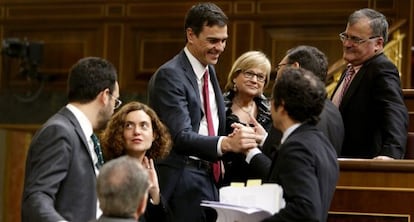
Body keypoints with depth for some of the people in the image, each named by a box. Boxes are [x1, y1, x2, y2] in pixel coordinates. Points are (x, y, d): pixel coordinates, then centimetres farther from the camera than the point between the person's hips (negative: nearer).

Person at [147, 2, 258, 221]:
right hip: (182, 184, -8)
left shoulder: (209, 71, 14)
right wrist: (226, 143, -38)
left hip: (210, 177, 8)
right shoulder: (169, 76, -14)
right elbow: (181, 136, -24)